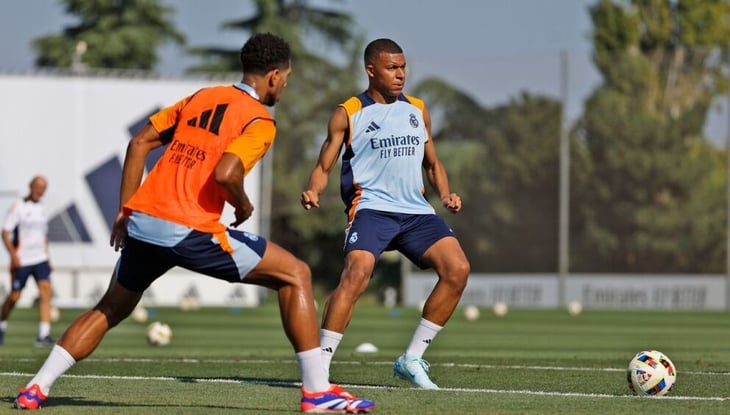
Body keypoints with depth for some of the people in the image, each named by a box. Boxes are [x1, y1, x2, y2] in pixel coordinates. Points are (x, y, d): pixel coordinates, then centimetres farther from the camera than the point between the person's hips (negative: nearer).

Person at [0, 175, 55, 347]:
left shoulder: (42, 210, 14)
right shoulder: (18, 207, -5)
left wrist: (46, 257, 19)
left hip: (40, 259, 5)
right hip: (21, 261, -5)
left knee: (46, 291, -13)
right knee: (14, 296, 2)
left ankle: (43, 335, -17)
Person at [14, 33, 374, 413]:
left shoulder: (201, 97, 19)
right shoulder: (259, 121, -3)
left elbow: (139, 144, 18)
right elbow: (226, 173, -20)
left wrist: (124, 211, 21)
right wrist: (243, 205, 1)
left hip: (141, 224, 7)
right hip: (189, 232, -7)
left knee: (111, 308, 29)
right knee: (295, 275, 3)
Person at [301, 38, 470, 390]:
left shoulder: (418, 111, 17)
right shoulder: (348, 114, 4)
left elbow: (432, 164, 26)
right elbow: (324, 166, 4)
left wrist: (445, 194, 6)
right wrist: (313, 191, -18)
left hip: (416, 210, 5)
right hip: (371, 207, -5)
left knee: (457, 268, -14)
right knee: (357, 272, -30)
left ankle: (412, 359, -2)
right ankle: (319, 367, -24)